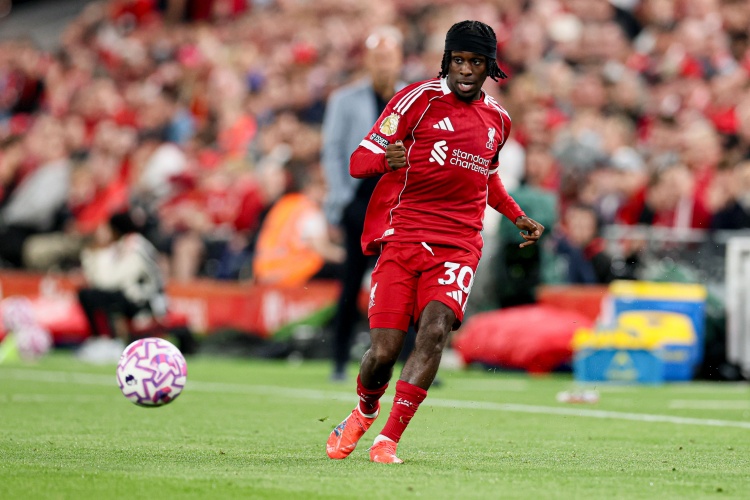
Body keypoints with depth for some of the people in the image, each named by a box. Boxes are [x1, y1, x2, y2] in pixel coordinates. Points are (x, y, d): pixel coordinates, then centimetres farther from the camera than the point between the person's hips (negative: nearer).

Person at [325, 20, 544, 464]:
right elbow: (359, 160, -6)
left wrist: (519, 218, 23)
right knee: (384, 350, -9)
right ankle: (365, 412, 26)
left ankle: (388, 440, -17)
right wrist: (385, 159, -28)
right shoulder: (420, 98, -2)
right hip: (402, 238, -2)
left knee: (435, 329, -24)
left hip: (458, 246, 2)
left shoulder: (498, 119, 14)